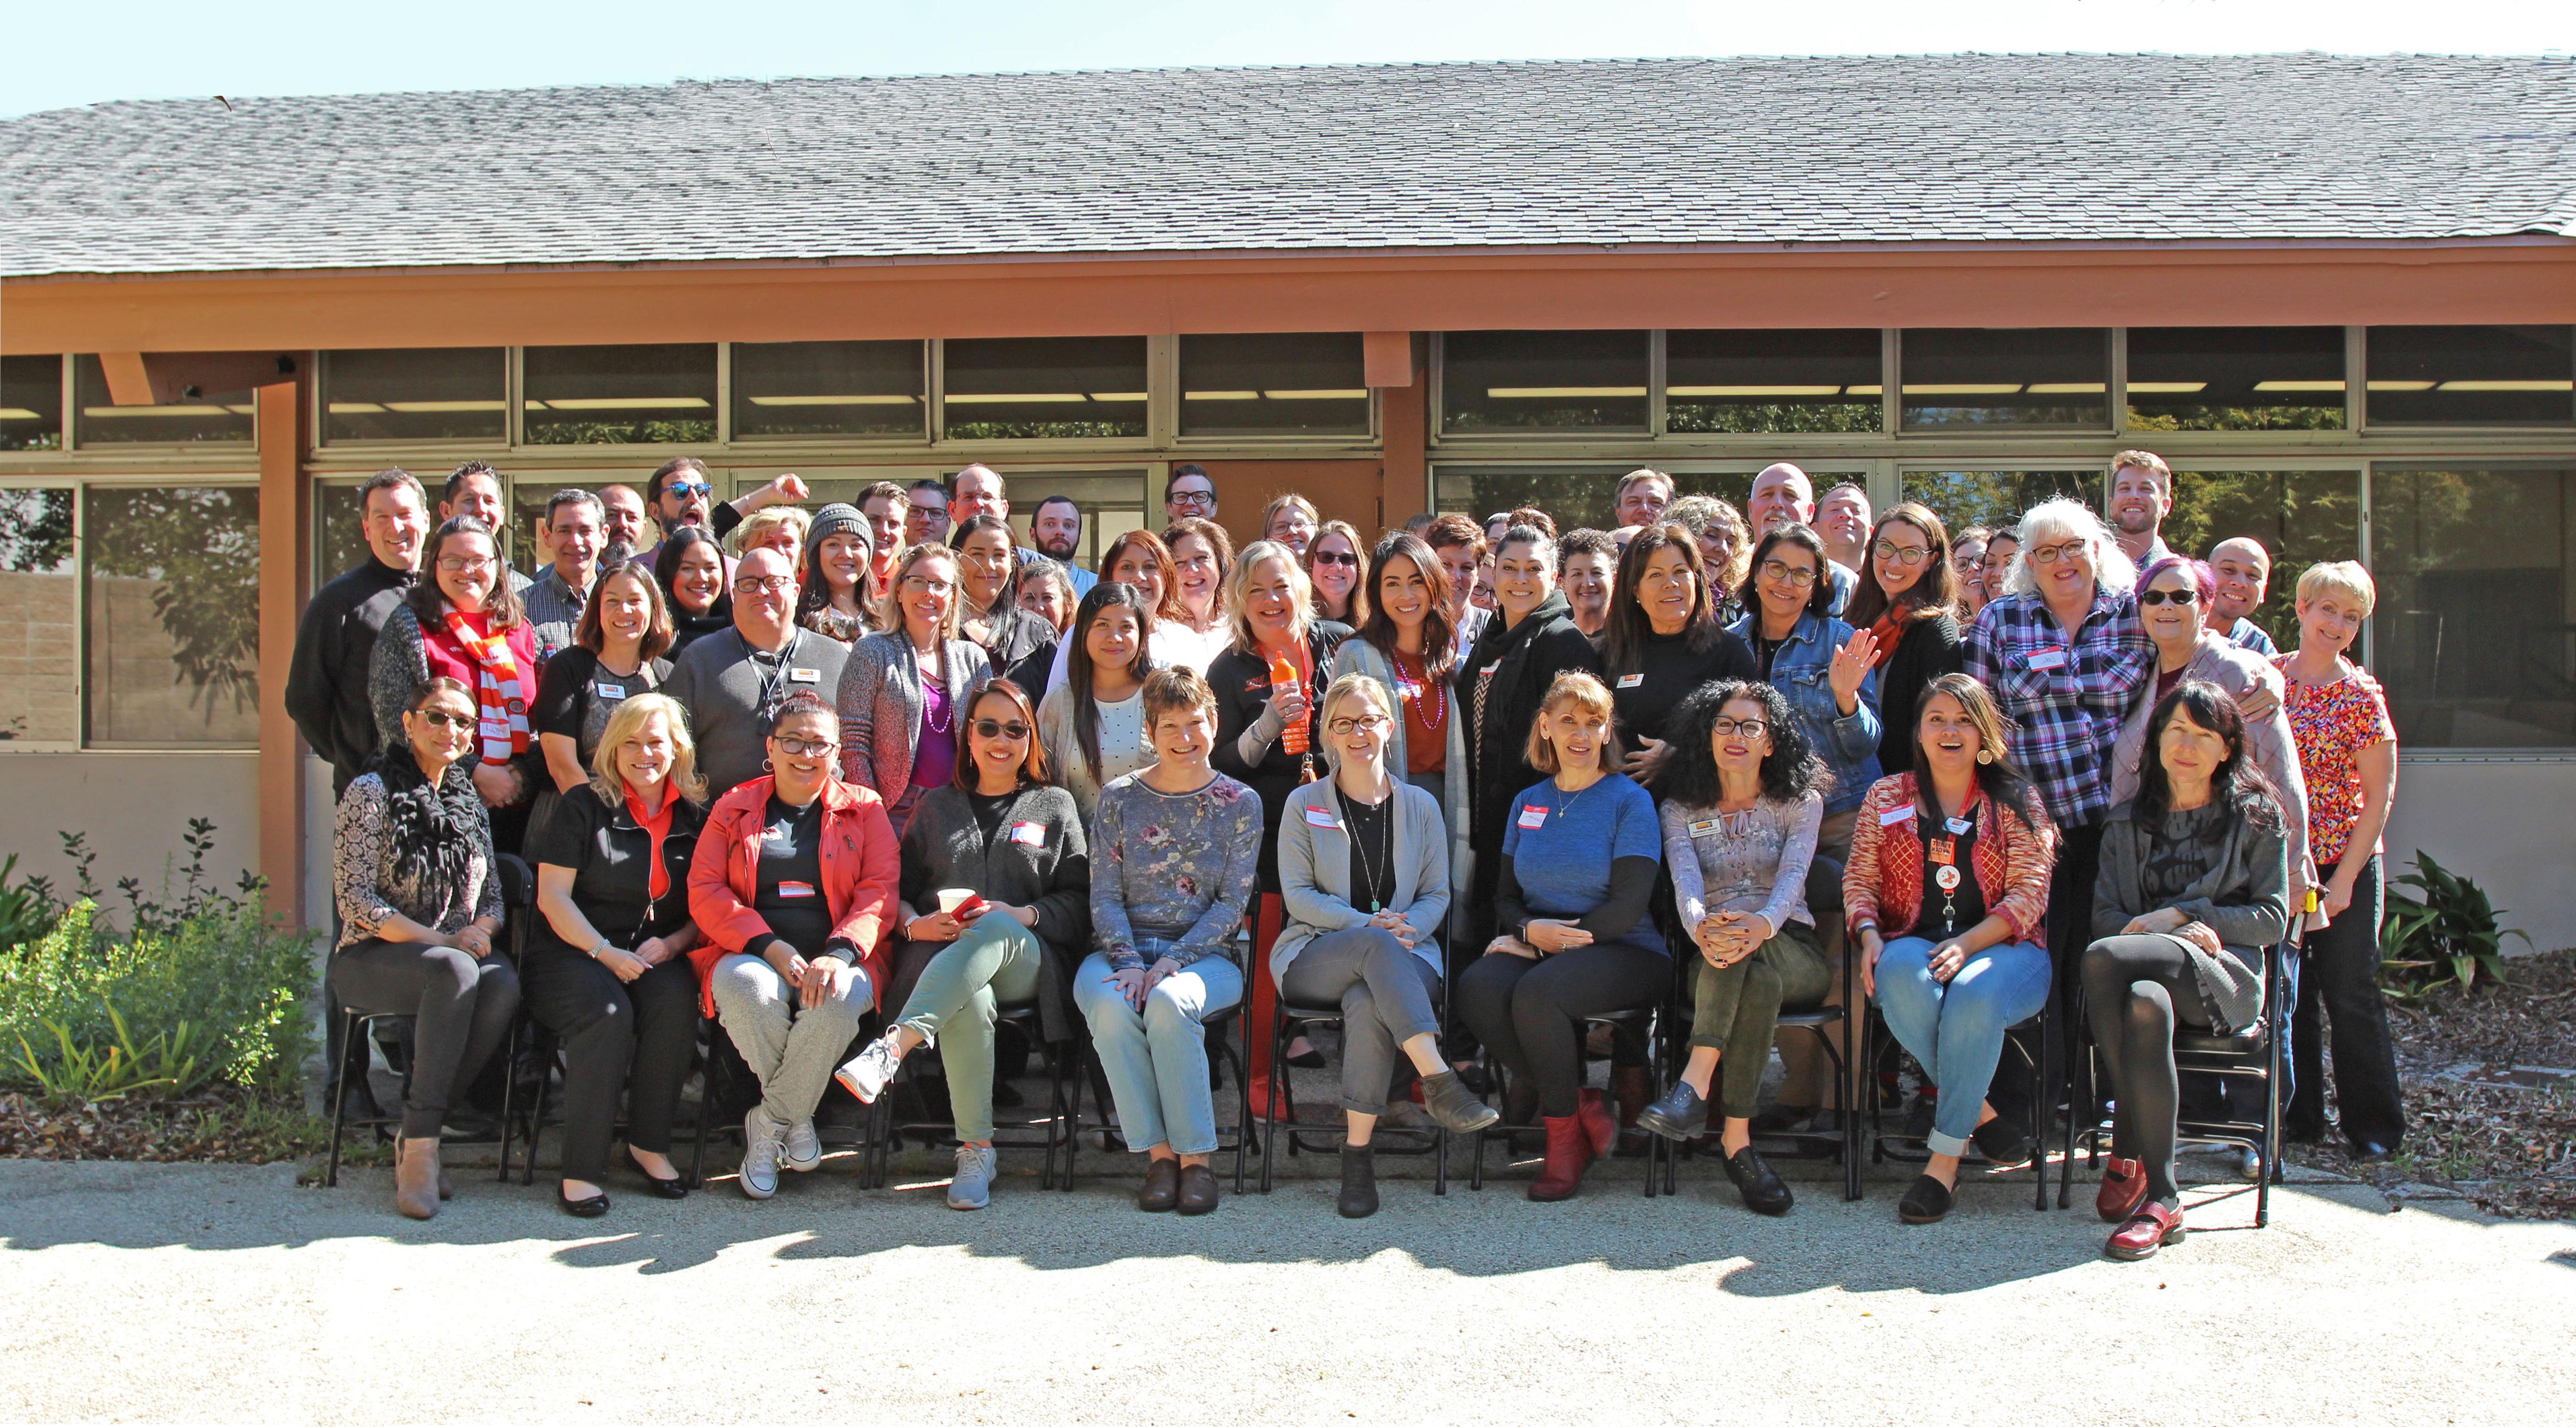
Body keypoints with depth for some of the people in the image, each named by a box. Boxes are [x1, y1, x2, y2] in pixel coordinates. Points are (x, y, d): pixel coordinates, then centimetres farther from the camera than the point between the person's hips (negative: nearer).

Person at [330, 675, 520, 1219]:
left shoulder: (469, 801, 15)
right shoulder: (371, 793, -3)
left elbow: (493, 894, 15)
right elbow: (356, 902, -11)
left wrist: (480, 932, -9)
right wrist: (444, 941, -17)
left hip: (457, 955, 5)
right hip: (371, 959, -5)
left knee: (504, 985, -30)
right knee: (455, 971, -37)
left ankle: (417, 1131, -17)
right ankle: (420, 1146, -30)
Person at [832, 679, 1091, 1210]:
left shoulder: (1055, 806, 21)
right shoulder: (936, 806, 26)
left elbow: (1078, 904, 10)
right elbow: (898, 887, 17)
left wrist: (1021, 915, -9)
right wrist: (915, 924, -6)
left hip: (1027, 960, -1)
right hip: (940, 956, 1)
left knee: (995, 929, -40)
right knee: (970, 996, -38)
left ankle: (890, 1050, -54)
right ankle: (976, 1151, -34)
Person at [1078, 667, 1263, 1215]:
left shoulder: (1240, 803, 6)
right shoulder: (1118, 799, 9)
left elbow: (1231, 904, -1)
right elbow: (1105, 897, 4)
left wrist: (1169, 963, -14)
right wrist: (1129, 962, -14)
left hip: (1204, 955, -1)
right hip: (1122, 949, 2)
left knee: (1170, 1002, -36)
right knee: (1110, 1005, -33)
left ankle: (1195, 1156, -25)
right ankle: (1158, 1153, -22)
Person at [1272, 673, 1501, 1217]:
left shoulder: (1420, 805, 16)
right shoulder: (1304, 804, 11)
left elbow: (1437, 894, 14)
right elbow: (1297, 894, 2)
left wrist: (1407, 928, -10)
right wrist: (1367, 925, -13)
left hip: (1402, 954, 1)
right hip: (1315, 957, -1)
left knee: (1367, 1002, -37)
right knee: (1376, 945, -38)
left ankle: (1358, 1153, -32)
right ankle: (1439, 1081, -45)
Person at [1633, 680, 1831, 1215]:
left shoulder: (1800, 802, 8)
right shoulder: (1681, 809, 11)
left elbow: (1792, 876, -13)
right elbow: (1685, 881, -10)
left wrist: (1761, 924, -39)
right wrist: (1702, 929, -37)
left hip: (1793, 953, -1)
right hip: (1710, 962, 1)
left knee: (1746, 942, -38)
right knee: (1759, 981, -37)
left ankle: (1695, 1086, -46)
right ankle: (1737, 1140, -42)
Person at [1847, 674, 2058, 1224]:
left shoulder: (2016, 801, 9)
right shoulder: (1887, 797, 16)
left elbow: (2028, 895, 0)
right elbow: (1859, 879, 12)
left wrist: (1966, 944, -16)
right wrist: (1870, 936, -9)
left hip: (2002, 947, -1)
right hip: (1913, 941, 2)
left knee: (1973, 994, -38)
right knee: (1903, 980, -37)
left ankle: (1944, 1158, -29)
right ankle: (1980, 1113, -21)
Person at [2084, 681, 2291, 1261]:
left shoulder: (2256, 816, 12)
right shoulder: (2127, 822, 20)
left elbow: (2272, 919, 4)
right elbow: (2106, 916, 10)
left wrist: (2179, 915, -6)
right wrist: (2184, 932, -9)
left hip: (2224, 976, -3)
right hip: (2151, 968, 3)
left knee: (2104, 959, -34)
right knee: (2146, 1002, -38)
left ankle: (2129, 1154, -26)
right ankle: (2161, 1197, -32)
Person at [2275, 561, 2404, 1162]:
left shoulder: (2360, 696, -8)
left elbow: (2379, 795, -7)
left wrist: (2344, 879, -11)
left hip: (2344, 865, -3)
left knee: (2351, 996, 2)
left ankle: (2374, 1127, 14)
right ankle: (2297, 1116, 24)